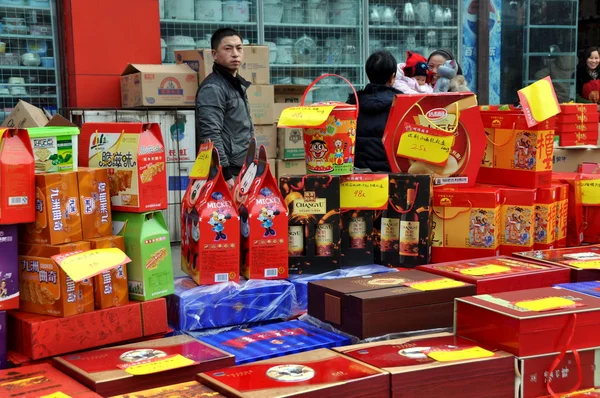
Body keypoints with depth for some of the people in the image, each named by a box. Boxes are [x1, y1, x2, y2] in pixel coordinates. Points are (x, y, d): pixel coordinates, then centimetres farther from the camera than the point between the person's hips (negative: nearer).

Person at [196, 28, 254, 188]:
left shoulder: (237, 85, 18)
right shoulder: (213, 89, -12)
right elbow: (211, 136, -19)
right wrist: (225, 175, -22)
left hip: (243, 171, 9)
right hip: (228, 173, -9)